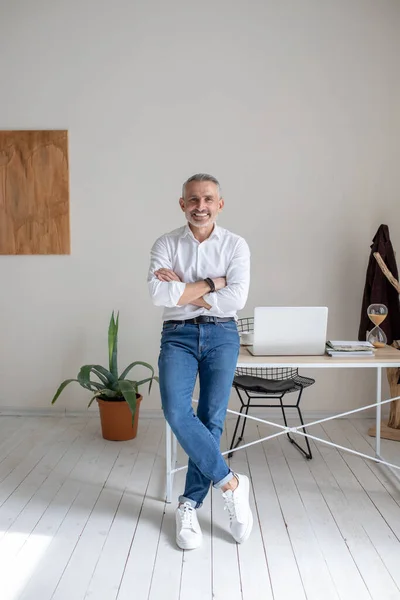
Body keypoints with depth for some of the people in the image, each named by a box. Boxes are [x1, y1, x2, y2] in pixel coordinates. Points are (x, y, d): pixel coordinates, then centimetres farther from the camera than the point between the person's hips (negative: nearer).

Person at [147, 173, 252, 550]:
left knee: (212, 419, 0)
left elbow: (236, 299, -12)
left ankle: (190, 505, 16)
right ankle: (230, 483, -1)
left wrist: (184, 290, -11)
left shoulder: (236, 246, 1)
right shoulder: (165, 244, 3)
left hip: (222, 335, 0)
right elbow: (159, 295, -12)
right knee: (176, 411, -18)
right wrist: (212, 283, -11)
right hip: (178, 335, 0)